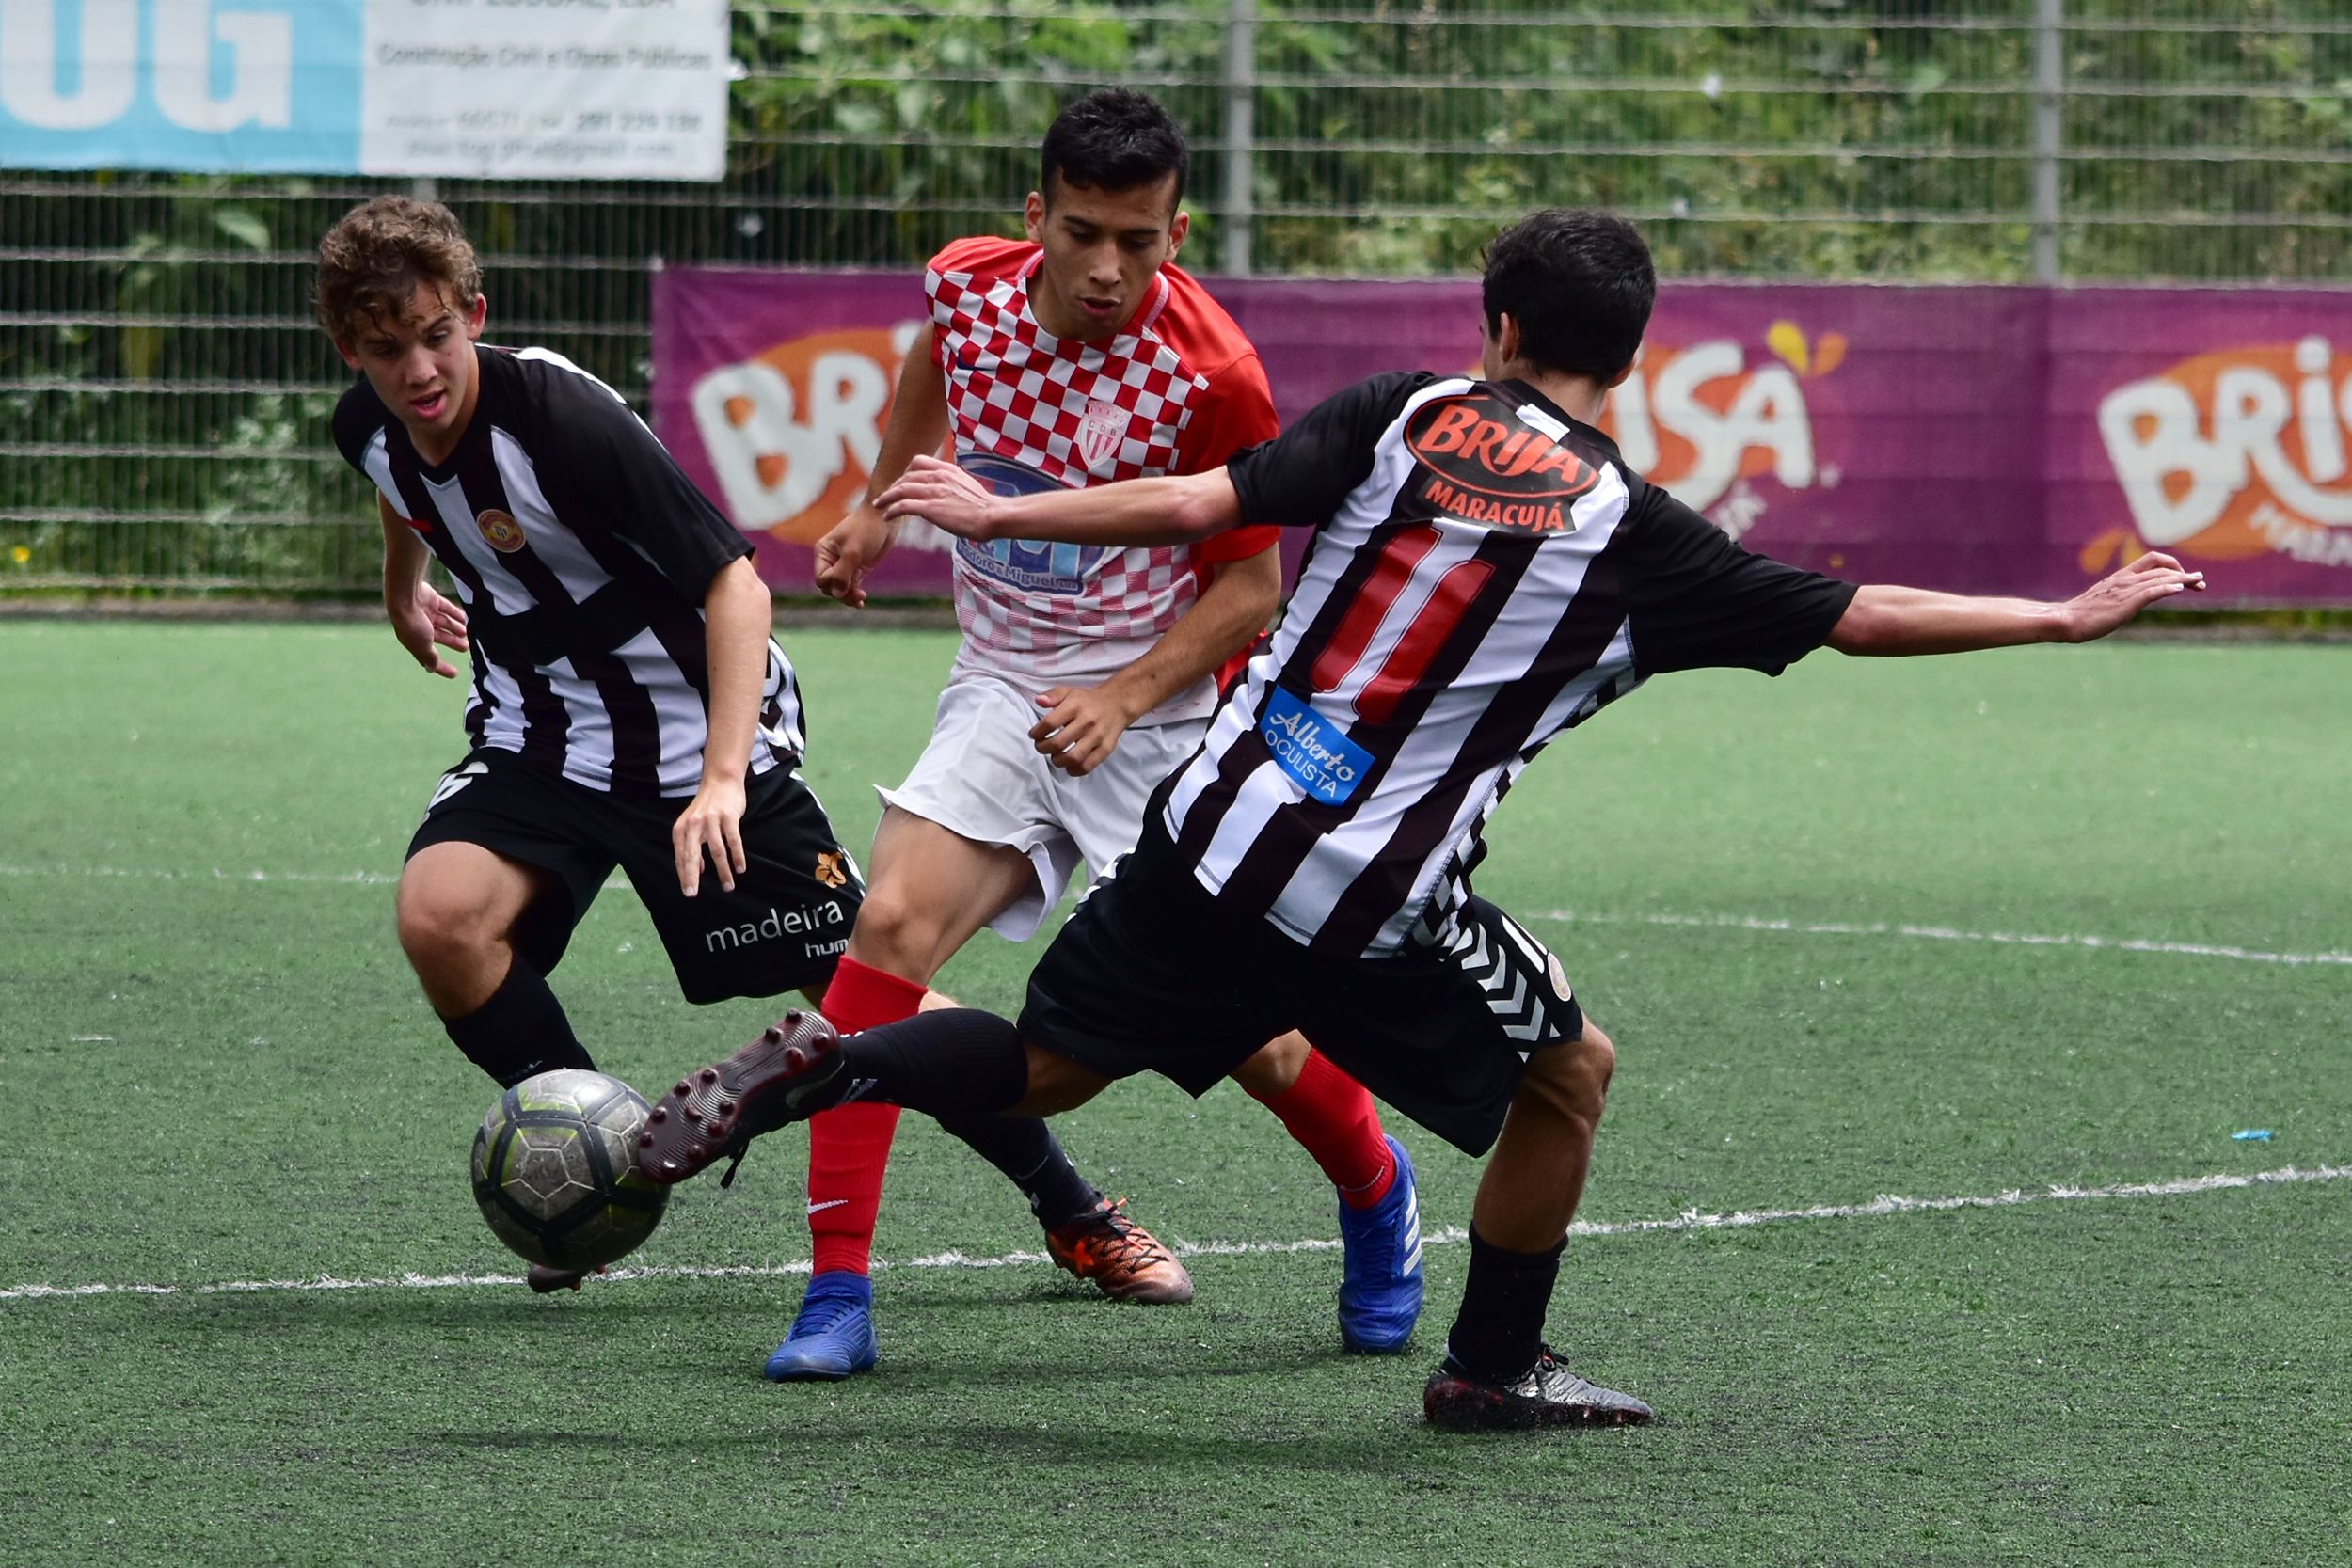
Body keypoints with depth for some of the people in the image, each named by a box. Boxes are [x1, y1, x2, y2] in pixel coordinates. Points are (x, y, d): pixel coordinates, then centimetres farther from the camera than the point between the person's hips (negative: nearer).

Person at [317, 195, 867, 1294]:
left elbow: (734, 583, -28)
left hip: (699, 728, -5)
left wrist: (722, 781, -37)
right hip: (537, 739, 5)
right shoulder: (371, 430, -7)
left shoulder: (560, 418, -27)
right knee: (437, 914, -26)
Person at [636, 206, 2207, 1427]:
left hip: (1215, 839, 3)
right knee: (1570, 1069, 20)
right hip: (1376, 910, -3)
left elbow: (1195, 503, -3)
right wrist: (2072, 616, 6)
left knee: (1038, 1071, 20)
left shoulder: (1408, 415, 2)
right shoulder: (1629, 531, -4)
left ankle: (820, 1066, -2)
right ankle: (1494, 1367, 25)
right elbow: (1865, 617, -3)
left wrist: (999, 514, 6)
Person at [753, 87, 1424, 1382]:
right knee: (892, 925, -21)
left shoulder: (1211, 373, -20)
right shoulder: (967, 287, -8)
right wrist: (876, 505, 26)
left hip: (1154, 708, -3)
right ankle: (837, 1299, -19)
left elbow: (1250, 583, -9)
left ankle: (1377, 1193, 34)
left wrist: (1125, 696, -21)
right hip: (1002, 691, 3)